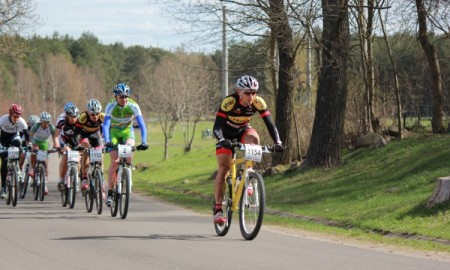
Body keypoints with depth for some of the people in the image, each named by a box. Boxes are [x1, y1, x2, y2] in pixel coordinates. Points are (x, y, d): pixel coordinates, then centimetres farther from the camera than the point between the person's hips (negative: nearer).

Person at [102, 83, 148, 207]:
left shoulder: (133, 106, -23)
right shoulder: (111, 106, -26)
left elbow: (141, 125, -28)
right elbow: (105, 125, -34)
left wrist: (143, 142, -41)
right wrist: (107, 141, -49)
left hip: (127, 131, 1)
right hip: (114, 132, -1)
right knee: (114, 162, -16)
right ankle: (110, 192, -8)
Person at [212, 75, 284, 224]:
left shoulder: (258, 102, -25)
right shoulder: (229, 102, -33)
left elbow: (270, 124, -23)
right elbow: (217, 127, -36)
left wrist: (277, 142, -37)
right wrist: (222, 140, -55)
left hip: (243, 130, 3)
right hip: (226, 132, -2)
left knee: (254, 139, -32)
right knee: (223, 168, -12)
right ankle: (217, 209, -7)